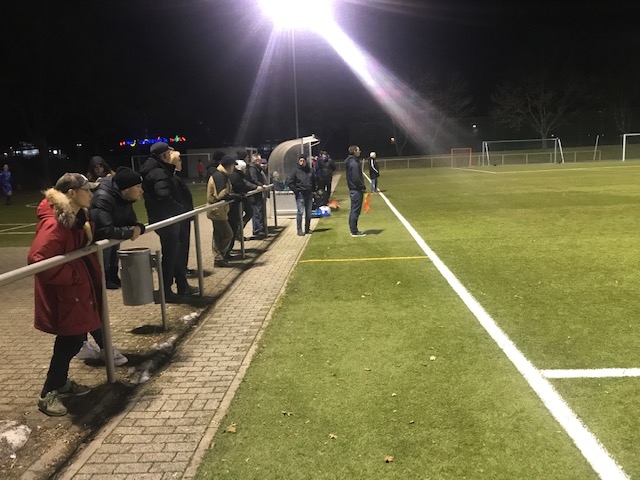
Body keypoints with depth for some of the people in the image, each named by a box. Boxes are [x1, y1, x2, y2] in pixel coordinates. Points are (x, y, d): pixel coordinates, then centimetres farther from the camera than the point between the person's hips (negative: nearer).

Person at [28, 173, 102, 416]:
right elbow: (37, 259, -33)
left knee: (74, 340, 18)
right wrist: (72, 275, -27)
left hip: (78, 291, 9)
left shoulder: (76, 217, 5)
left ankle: (61, 382, 36)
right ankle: (48, 394, 15)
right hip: (64, 296, -9)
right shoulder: (54, 224, -26)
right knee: (69, 342, 0)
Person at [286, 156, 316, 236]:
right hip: (300, 194, -5)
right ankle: (299, 230, -2)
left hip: (309, 194, 5)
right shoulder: (295, 171, -4)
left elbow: (314, 181, 22)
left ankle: (307, 228, 18)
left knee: (309, 212, 9)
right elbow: (289, 182, -6)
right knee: (300, 212, -7)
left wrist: (313, 190, 11)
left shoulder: (310, 170, 9)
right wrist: (296, 191, -9)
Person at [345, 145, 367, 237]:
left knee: (354, 210, 16)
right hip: (356, 190, -10)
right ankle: (354, 231, 1)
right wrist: (363, 187, -10)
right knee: (356, 210, -4)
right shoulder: (354, 163, -18)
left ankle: (352, 229, 24)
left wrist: (362, 186, 13)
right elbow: (356, 179, -22)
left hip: (353, 189, 10)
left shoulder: (351, 161, 13)